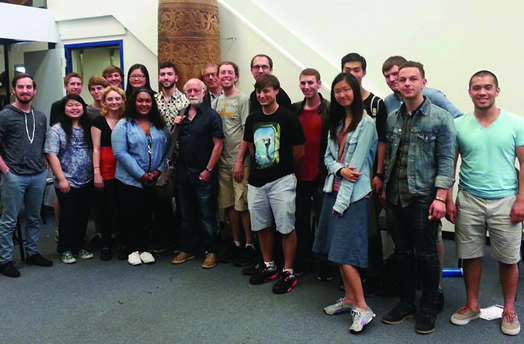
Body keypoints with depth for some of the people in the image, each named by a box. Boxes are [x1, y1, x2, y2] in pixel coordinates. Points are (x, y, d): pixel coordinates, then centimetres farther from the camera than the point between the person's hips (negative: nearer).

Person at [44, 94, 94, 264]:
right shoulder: (56, 129, -6)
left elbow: (94, 152, 13)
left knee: (83, 215, 11)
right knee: (68, 216, 2)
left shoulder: (87, 128, 8)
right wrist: (62, 179, -16)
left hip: (87, 181, 4)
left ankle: (79, 246, 25)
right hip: (68, 182, -4)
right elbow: (51, 155, -11)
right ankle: (65, 249, 16)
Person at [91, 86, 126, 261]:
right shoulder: (99, 121, 0)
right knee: (108, 210, 3)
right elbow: (96, 148, -3)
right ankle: (106, 245, 17)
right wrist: (97, 173, -10)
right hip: (106, 172, -2)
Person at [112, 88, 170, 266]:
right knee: (131, 215, 4)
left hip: (153, 181, 4)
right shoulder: (124, 125, -5)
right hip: (130, 181, -3)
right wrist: (141, 174, -16)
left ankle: (143, 248, 24)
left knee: (146, 215, 12)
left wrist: (159, 170, -11)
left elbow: (166, 150, 5)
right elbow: (120, 153, -13)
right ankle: (131, 249, 19)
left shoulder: (160, 126, 8)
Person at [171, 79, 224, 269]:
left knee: (207, 216, 3)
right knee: (186, 215, 15)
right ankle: (187, 249, 27)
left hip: (202, 175, -5)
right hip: (183, 173, 6)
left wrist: (208, 170, -15)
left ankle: (211, 252, 14)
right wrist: (175, 126, -2)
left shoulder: (211, 115, -6)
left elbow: (218, 144, -11)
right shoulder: (182, 115, 11)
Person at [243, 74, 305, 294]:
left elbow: (299, 151, -3)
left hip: (282, 180, -6)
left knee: (286, 227, -1)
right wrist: (261, 163, 10)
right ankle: (268, 266, 30)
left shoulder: (288, 117, -8)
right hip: (256, 180, 6)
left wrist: (281, 165, 8)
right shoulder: (253, 119, 7)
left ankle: (288, 272, 11)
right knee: (261, 225, 14)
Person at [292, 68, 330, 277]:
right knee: (301, 221, 13)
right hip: (298, 176, 4)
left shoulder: (329, 110, -6)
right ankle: (302, 262, 26)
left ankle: (326, 265, 19)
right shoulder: (294, 110, 8)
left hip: (320, 176, -4)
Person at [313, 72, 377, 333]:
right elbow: (328, 157, 11)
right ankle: (349, 298, 22)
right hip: (334, 189, 8)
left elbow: (357, 163, -14)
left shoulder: (366, 123, -10)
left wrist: (341, 202, -15)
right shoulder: (336, 122, 13)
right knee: (336, 250, 10)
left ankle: (363, 309, 0)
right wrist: (340, 170, -13)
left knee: (344, 252, -10)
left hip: (354, 194, -7)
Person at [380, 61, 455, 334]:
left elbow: (446, 160, -8)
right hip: (395, 198, 5)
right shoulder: (392, 118, 9)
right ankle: (406, 304, 28)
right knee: (402, 252, 13)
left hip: (424, 198, -4)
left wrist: (440, 197, -14)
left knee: (426, 255, 5)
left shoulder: (440, 117, -5)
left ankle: (428, 309, 22)